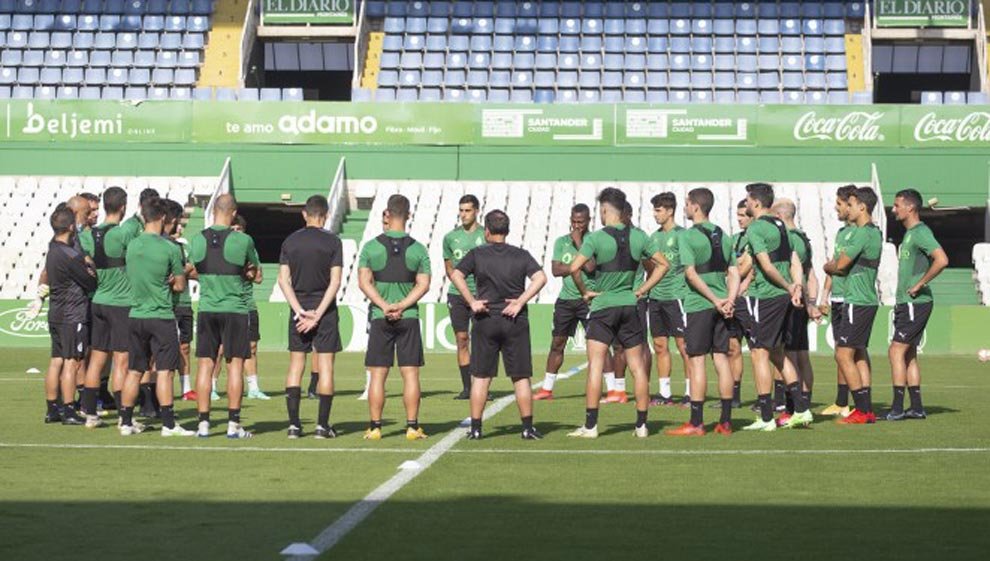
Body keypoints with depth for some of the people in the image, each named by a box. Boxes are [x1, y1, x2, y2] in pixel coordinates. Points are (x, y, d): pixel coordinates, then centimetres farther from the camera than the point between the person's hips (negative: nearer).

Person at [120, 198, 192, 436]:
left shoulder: (132, 245, 4)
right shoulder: (170, 248, -10)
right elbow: (180, 286, -3)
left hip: (136, 315, 5)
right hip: (161, 316, -5)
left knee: (134, 371, 11)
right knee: (164, 371, -3)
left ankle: (126, 422, 14)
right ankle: (168, 424, -4)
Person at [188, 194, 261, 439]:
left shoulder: (197, 240, 1)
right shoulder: (243, 240, -8)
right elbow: (257, 276, 4)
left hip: (206, 309, 3)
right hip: (235, 309, -3)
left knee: (205, 365, 6)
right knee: (235, 364, 2)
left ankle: (203, 423, 6)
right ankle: (233, 424, 1)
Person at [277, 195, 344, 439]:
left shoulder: (290, 241, 4)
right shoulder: (332, 241, -4)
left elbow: (283, 280, -2)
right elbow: (335, 282, -10)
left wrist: (300, 311, -6)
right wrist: (317, 315, -11)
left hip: (299, 310, 2)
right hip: (326, 309, -2)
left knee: (296, 365, 7)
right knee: (325, 366, 2)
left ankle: (294, 424, 3)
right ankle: (322, 424, 0)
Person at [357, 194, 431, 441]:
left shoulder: (371, 247, 0)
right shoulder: (418, 249, 1)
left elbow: (364, 281, -6)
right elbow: (423, 284, -4)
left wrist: (385, 306, -10)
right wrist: (401, 307, -9)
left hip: (379, 318, 0)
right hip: (409, 317, 0)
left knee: (377, 375, 4)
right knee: (410, 374, 3)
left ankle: (375, 427, 5)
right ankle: (412, 427, 2)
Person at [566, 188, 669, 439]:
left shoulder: (596, 238, -10)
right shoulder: (638, 237, 3)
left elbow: (575, 267, -20)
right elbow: (663, 264, 10)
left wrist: (584, 292, -5)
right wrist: (642, 290, 11)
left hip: (603, 305, -4)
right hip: (630, 305, 4)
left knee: (595, 366, -2)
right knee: (638, 367, 9)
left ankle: (590, 425, -5)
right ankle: (641, 425, 10)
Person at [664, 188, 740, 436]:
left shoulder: (687, 237, -7)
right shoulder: (722, 235, 13)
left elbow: (691, 274, -16)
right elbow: (734, 273, 10)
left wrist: (716, 301, -14)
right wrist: (729, 300, 0)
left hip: (698, 305, -6)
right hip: (721, 306, 6)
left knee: (696, 361, -3)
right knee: (722, 359, 7)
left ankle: (696, 423, -3)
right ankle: (725, 422, 8)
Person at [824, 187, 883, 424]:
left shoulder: (862, 233, -16)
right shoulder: (874, 232, 16)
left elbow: (840, 264, -16)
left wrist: (828, 266, 5)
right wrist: (835, 267, 2)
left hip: (857, 302, -10)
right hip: (867, 300, 10)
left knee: (843, 354, -8)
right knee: (859, 354, 13)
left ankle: (862, 411, -8)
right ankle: (867, 411, 14)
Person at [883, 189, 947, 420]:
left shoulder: (921, 233, -14)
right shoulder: (908, 234, 17)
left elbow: (942, 260, -27)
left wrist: (920, 285, -21)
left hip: (916, 303, -10)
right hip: (907, 303, 10)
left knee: (896, 350, -10)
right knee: (909, 353, 11)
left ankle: (897, 408, -9)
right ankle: (916, 407, 15)